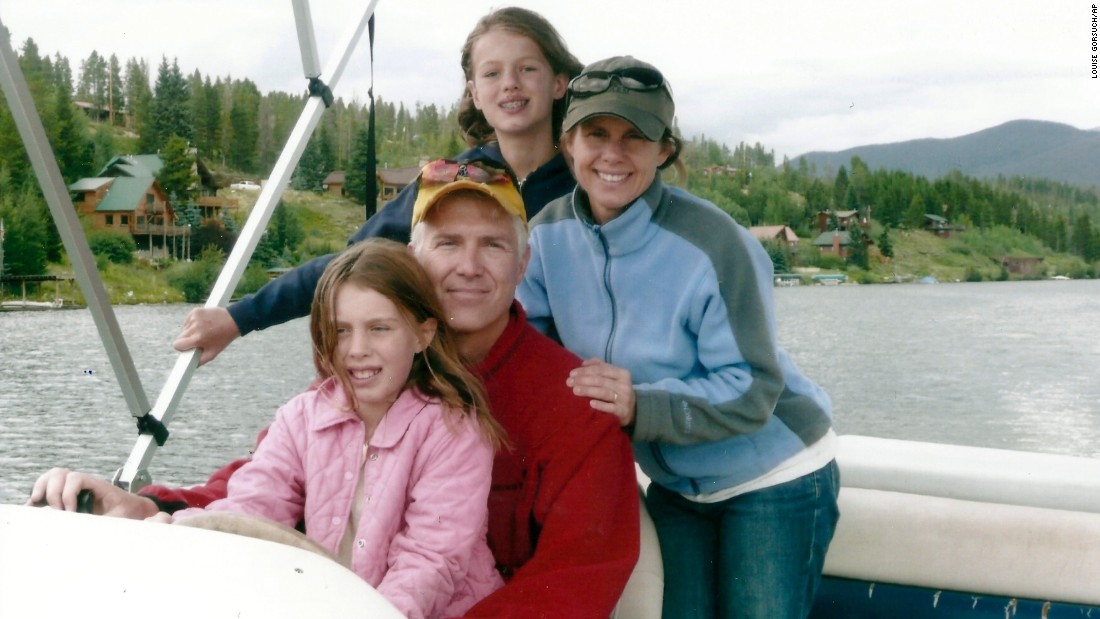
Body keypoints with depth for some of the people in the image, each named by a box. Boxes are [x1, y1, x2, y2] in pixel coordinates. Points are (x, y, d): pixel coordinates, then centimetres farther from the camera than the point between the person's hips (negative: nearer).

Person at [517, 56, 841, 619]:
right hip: (675, 484, 5)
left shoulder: (710, 244, -25)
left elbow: (753, 390, -23)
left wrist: (642, 407, -36)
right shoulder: (549, 233, -8)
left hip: (774, 481, -4)